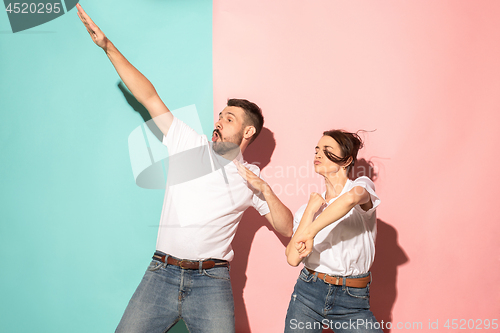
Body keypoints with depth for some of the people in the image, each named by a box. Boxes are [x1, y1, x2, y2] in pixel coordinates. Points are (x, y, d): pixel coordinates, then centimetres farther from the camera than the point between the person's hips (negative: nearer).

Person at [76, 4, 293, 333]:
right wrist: (107, 45, 1)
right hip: (161, 273, 1)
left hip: (210, 282, -1)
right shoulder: (190, 144, 8)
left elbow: (287, 229, 8)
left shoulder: (251, 177, 8)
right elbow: (150, 97, 4)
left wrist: (266, 190, -6)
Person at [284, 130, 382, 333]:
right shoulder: (307, 208, 9)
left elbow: (351, 197, -28)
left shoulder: (362, 185, -2)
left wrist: (311, 232, -28)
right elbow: (293, 258, -4)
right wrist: (310, 210, -5)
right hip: (308, 294, 3)